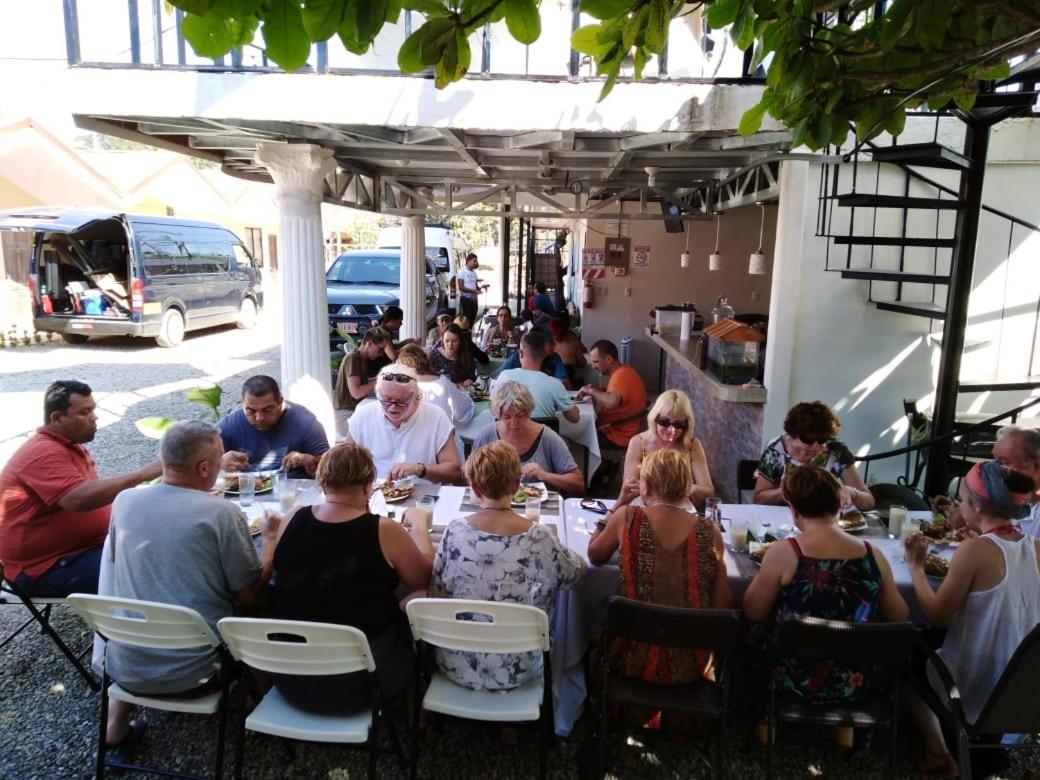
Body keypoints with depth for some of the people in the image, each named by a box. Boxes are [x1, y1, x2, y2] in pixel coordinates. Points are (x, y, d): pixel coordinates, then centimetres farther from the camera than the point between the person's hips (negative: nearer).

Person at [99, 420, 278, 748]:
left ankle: (119, 710, 23)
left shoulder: (124, 501, -3)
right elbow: (251, 596, -8)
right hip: (192, 672, -3)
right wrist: (269, 537, 5)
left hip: (124, 668, 3)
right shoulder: (223, 513, -16)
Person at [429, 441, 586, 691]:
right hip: (516, 671, -1)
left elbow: (437, 595, -7)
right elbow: (577, 572, 1)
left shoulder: (455, 531, -16)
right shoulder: (538, 537, -17)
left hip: (457, 667, 1)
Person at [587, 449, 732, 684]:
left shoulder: (627, 518, -11)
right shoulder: (709, 532, -9)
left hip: (636, 662, -1)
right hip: (691, 668, 2)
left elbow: (595, 556, 8)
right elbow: (723, 607, -5)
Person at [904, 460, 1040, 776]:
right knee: (934, 657, 33)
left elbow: (937, 616, -18)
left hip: (976, 687, -6)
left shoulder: (974, 549, -25)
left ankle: (937, 753, 22)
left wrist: (916, 566, -8)